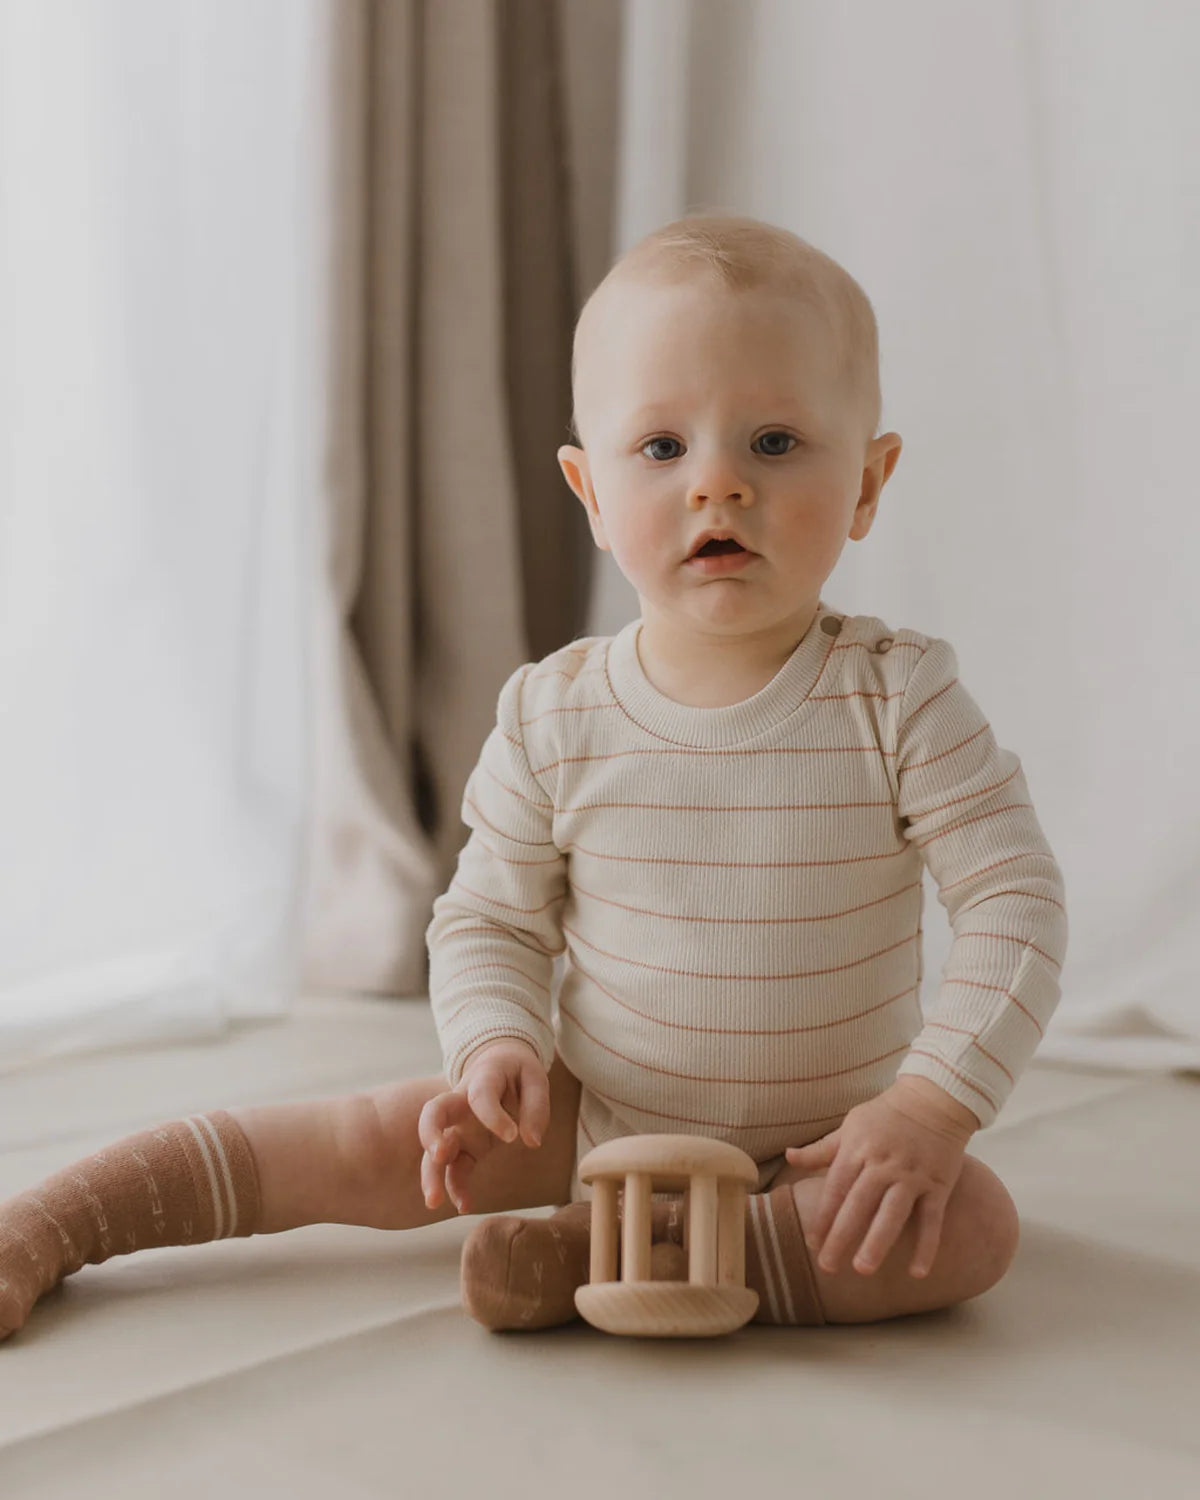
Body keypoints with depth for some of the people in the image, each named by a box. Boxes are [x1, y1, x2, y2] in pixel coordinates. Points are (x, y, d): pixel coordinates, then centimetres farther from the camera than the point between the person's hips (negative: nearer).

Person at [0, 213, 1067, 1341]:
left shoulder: (898, 697, -16)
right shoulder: (553, 718, -11)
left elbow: (1017, 897, -17)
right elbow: (488, 919, -1)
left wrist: (929, 1107, -28)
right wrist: (496, 1049, -21)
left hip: (825, 1145, -1)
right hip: (593, 1112, 1)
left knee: (973, 1228, -26)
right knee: (368, 1147, -8)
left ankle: (597, 1251, -26)